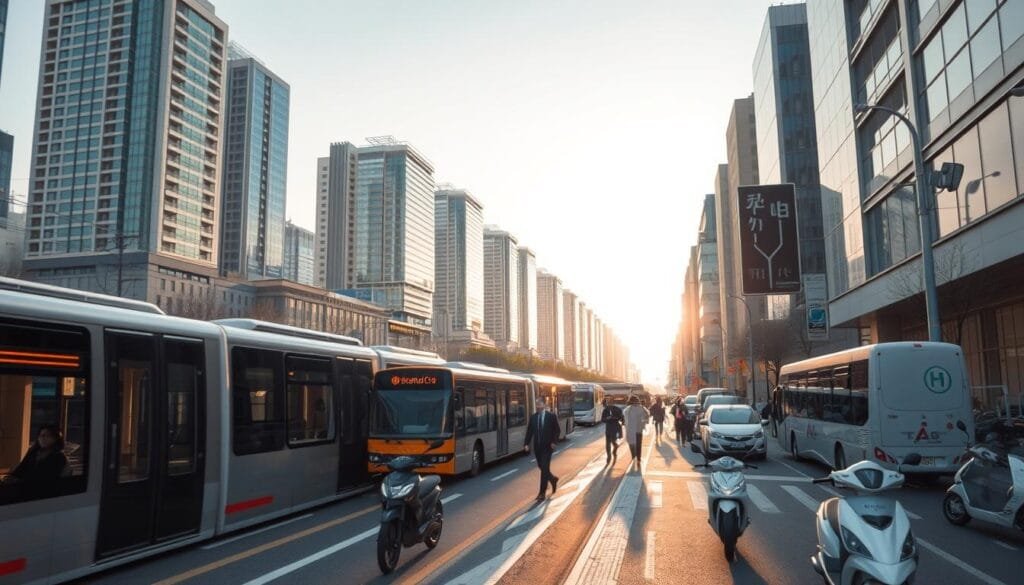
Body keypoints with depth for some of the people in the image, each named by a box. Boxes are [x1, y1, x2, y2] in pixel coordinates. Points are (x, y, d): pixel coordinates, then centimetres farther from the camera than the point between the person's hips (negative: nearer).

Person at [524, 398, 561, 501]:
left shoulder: (551, 417, -5)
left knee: (544, 469, -8)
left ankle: (542, 493, -4)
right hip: (537, 447, 4)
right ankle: (553, 479, 42)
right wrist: (526, 444, -7)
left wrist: (553, 442, -14)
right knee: (542, 468, 15)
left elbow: (556, 430, -2)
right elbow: (529, 431, 4)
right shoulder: (533, 417, 4)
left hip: (547, 447, -4)